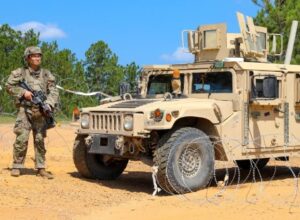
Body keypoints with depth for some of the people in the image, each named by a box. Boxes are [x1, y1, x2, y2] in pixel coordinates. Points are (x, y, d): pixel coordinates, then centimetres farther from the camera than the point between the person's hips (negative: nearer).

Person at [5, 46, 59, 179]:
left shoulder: (46, 74, 11)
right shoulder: (20, 73, 4)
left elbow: (53, 91, 7)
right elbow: (9, 86, 4)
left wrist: (49, 103, -11)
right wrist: (23, 92, -9)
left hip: (40, 112, 3)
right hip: (25, 110, -2)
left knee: (40, 140, 4)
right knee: (21, 139, -9)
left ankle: (41, 169, 9)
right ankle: (16, 167, 0)